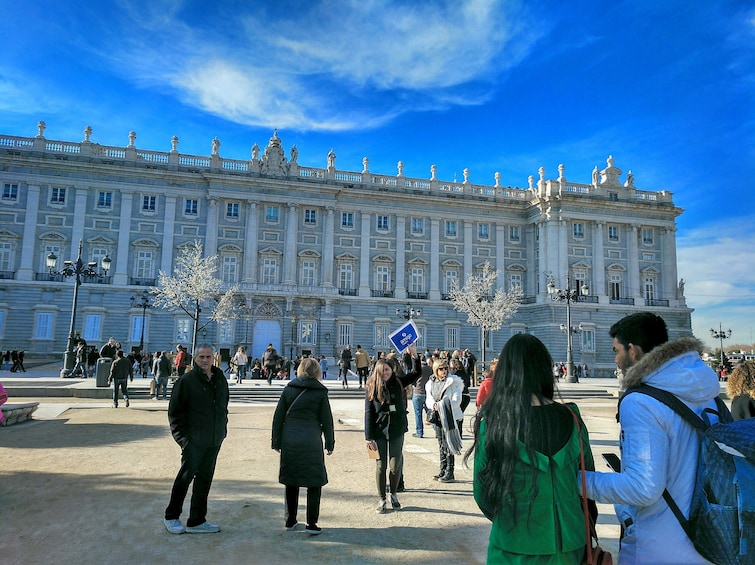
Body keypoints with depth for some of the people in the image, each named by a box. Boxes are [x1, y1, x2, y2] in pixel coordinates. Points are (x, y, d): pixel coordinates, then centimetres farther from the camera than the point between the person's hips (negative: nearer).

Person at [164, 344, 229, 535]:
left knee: (205, 479, 12)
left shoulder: (220, 379, 9)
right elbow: (174, 411, -7)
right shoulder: (186, 380, -9)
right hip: (194, 439, -6)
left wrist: (222, 429, 10)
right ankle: (171, 517, 24)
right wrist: (182, 436, -12)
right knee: (185, 476, 3)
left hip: (214, 440, 6)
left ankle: (196, 521, 25)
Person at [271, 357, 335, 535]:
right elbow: (326, 419, 0)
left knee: (291, 481, 15)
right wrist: (330, 443, 8)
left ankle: (290, 520, 24)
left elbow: (278, 417, 6)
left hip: (289, 441, 3)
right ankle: (312, 523, 6)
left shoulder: (288, 389, 4)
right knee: (314, 482, 7)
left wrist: (276, 441, 13)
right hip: (311, 442, -3)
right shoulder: (320, 392, -3)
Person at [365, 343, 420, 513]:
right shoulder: (371, 388, -5)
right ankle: (382, 499, 23)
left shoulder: (398, 382, 1)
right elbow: (368, 413, -5)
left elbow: (416, 373, 3)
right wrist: (369, 437, -8)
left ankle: (393, 495, 33)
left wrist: (414, 356, -13)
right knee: (381, 466, 7)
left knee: (395, 466, 9)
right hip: (379, 432, -1)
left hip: (397, 430, 2)